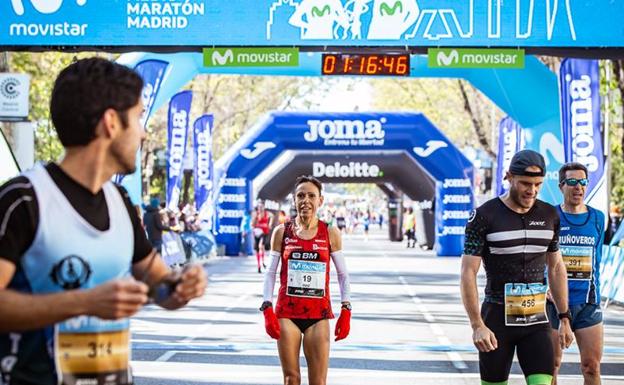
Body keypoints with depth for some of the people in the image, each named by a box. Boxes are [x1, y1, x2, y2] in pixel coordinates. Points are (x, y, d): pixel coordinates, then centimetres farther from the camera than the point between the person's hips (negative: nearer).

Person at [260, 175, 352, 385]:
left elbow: (343, 274, 7)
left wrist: (346, 310, 1)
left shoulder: (330, 233, 2)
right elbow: (270, 273, 4)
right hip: (287, 313, 0)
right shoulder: (282, 232, 2)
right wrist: (267, 308, -5)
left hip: (318, 314, 0)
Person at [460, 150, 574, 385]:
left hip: (536, 320, 3)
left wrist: (564, 318, 12)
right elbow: (468, 273, -10)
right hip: (497, 318, -3)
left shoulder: (549, 215, 6)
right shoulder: (485, 216, -9)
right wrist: (477, 326, -18)